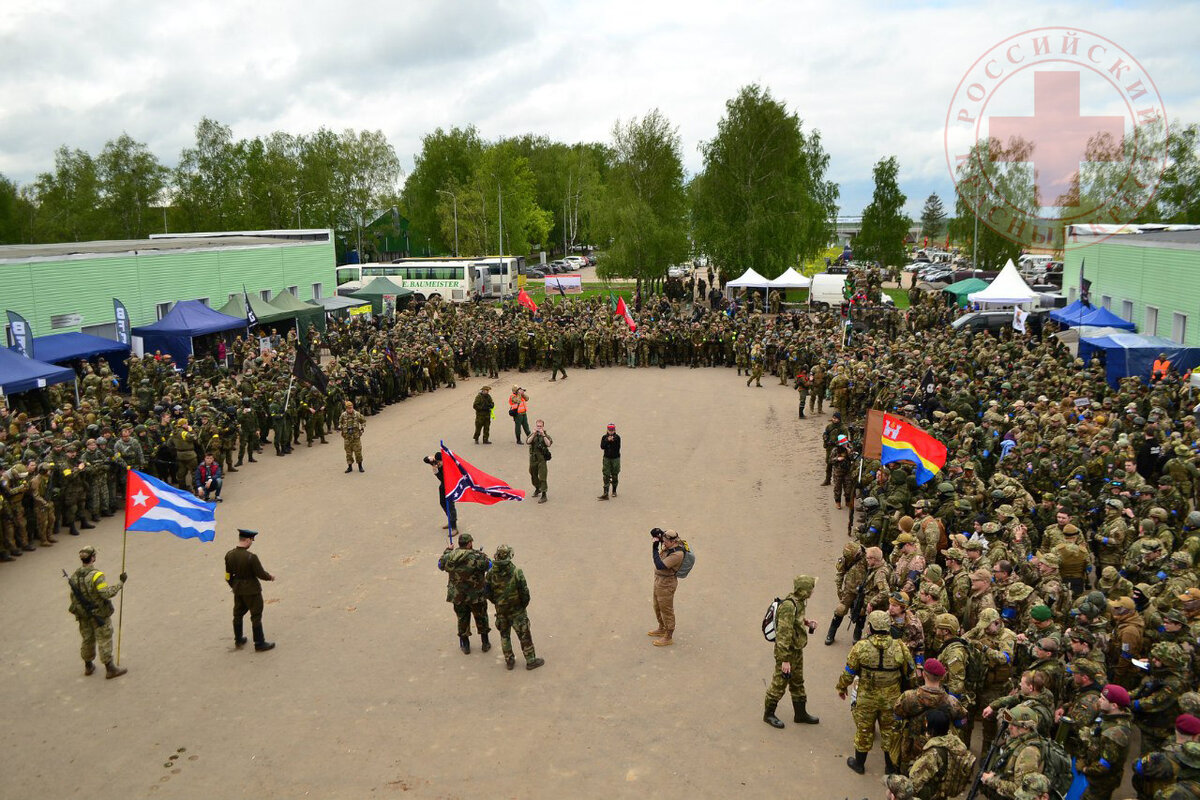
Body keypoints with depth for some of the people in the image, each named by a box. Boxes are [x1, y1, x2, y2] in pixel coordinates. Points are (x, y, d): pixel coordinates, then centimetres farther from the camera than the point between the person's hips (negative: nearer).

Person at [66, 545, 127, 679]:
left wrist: (77, 610, 19)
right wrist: (121, 583, -21)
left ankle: (88, 666, 34)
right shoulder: (96, 575, -25)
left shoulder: (75, 576, -2)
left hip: (83, 615, 6)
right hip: (100, 615, -6)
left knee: (87, 639, 21)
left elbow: (73, 596, 7)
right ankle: (110, 669, 11)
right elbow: (106, 593, -29)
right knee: (104, 640, 4)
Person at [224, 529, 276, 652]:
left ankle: (238, 640, 38)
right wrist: (270, 576, 2)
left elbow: (228, 576, 3)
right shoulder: (251, 557, -28)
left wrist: (234, 586, 19)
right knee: (256, 616, 7)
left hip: (237, 590, 6)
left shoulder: (229, 555, -8)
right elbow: (261, 574, -19)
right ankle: (259, 643, 16)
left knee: (238, 614, 22)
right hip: (251, 590, -6)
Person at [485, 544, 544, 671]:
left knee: (504, 635, 19)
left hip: (501, 610, 3)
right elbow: (525, 593, -17)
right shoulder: (517, 572, -23)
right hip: (517, 609, -3)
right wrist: (524, 604, 2)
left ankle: (509, 661, 27)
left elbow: (488, 593, -3)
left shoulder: (491, 573, -14)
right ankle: (530, 660, 20)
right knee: (524, 635, 11)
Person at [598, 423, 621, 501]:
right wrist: (608, 440, -23)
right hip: (606, 458, 1)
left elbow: (618, 447, -15)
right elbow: (602, 447, -12)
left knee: (615, 476, 9)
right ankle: (605, 494, -12)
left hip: (615, 458, -1)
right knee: (606, 476, -7)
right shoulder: (604, 437, 0)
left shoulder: (617, 437, -5)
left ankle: (614, 491, 29)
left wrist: (613, 440, -23)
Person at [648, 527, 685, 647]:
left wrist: (655, 549, -28)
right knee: (657, 607, 25)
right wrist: (657, 533, -10)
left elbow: (660, 565, -33)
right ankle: (662, 629, 45)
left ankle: (668, 637, 17)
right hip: (659, 580, 10)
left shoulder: (677, 554, -29)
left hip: (666, 584, -10)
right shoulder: (669, 545, -3)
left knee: (666, 610, 4)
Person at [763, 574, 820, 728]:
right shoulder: (789, 606, -30)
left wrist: (807, 622, 2)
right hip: (786, 651, -9)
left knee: (798, 683, 21)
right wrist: (785, 660, -27)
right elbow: (783, 634, -29)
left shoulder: (798, 602, -1)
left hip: (797, 650, 9)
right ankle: (769, 714, 24)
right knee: (779, 684, 7)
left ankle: (801, 713, 36)